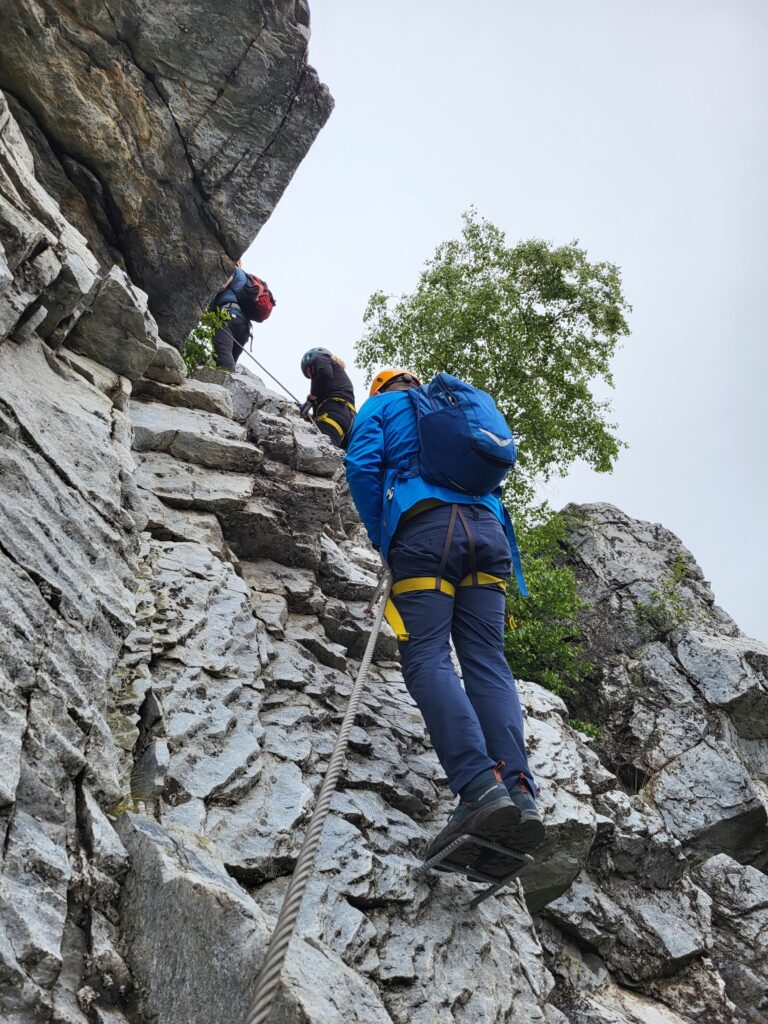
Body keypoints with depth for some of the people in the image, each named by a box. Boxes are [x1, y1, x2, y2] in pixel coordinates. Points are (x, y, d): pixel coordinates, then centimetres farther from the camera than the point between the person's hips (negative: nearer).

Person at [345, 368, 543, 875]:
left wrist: (383, 539, 10)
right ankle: (519, 791, -23)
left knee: (427, 658, -13)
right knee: (487, 659, -4)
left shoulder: (380, 405, 20)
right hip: (486, 526, 5)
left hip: (423, 527, -5)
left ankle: (481, 787, -34)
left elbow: (362, 466, 3)